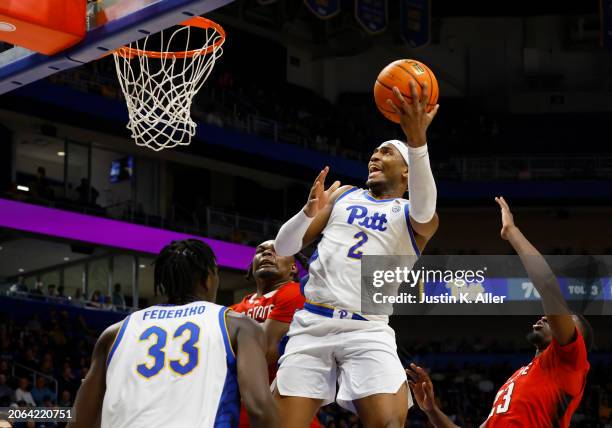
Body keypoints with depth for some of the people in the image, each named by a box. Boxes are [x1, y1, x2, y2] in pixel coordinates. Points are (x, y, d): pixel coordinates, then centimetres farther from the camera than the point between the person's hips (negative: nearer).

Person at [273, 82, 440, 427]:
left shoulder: (412, 215, 8)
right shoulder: (342, 194, 19)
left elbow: (424, 209, -19)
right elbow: (283, 249, 15)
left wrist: (417, 140, -36)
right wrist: (308, 213, -9)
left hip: (367, 330, -2)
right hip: (313, 323, 2)